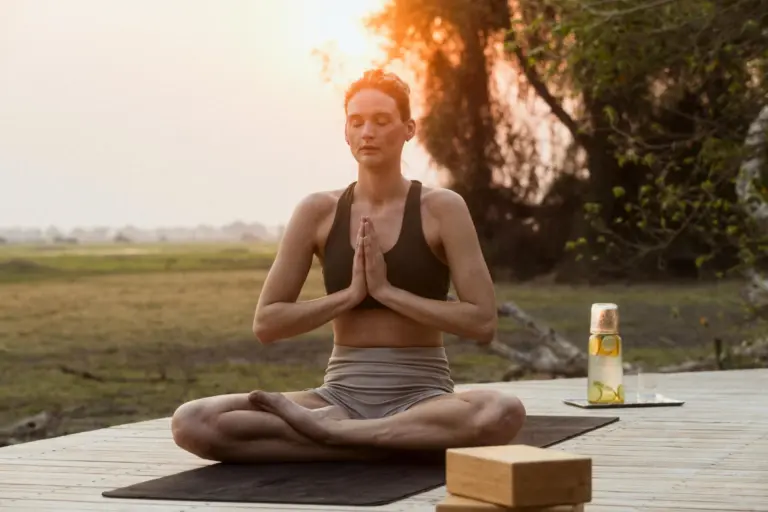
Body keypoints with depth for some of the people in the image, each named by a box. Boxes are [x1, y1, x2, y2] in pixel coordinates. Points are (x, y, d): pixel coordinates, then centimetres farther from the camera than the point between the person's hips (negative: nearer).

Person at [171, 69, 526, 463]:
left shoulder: (442, 208, -2)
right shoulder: (318, 211, 4)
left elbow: (483, 323, -9)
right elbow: (265, 324, 3)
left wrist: (387, 291, -13)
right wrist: (350, 294, -9)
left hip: (421, 398, -2)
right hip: (341, 396, 2)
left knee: (504, 413, -39)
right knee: (191, 423, -21)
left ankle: (328, 431, -21)